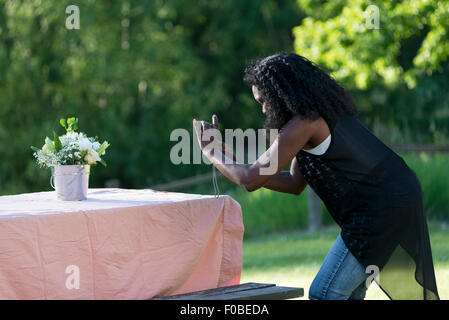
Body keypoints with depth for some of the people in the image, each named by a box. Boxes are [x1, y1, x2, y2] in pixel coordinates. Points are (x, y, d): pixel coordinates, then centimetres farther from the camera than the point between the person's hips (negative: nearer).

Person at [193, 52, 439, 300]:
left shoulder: (303, 123, -13)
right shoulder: (320, 112, 18)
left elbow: (251, 180, -12)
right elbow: (295, 184, 22)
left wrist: (210, 151, 5)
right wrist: (229, 158, 19)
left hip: (379, 209, -10)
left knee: (324, 293, -8)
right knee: (349, 292, 18)